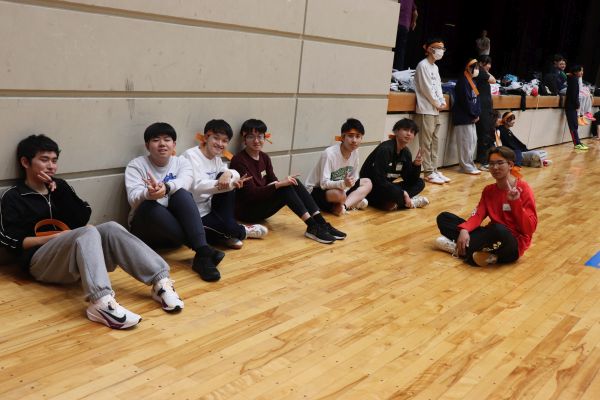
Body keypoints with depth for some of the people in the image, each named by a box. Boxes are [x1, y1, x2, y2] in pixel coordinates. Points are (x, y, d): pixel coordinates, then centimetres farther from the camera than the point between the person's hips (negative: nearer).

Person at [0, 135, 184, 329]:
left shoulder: (59, 185, 20)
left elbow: (84, 217, 7)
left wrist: (59, 190, -1)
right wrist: (56, 237, -13)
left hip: (76, 257, 5)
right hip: (41, 261, -5)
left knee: (111, 229, -23)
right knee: (88, 233, -33)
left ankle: (161, 281, -36)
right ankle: (102, 303, -58)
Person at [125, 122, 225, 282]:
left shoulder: (182, 162, 5)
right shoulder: (136, 165, -1)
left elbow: (184, 182, -20)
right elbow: (133, 198, -18)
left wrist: (165, 188, -43)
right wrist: (149, 193, -43)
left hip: (177, 222, 1)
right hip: (145, 228, -1)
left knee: (181, 194, -27)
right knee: (148, 205, -34)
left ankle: (202, 252, -42)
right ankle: (201, 250, -36)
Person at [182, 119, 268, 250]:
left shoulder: (216, 158, 11)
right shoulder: (191, 155, -14)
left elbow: (236, 175, 2)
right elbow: (196, 186, -27)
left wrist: (228, 173, -22)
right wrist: (223, 183, -35)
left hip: (211, 209, 8)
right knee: (229, 228, -31)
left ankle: (229, 233, -8)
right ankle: (242, 231, 9)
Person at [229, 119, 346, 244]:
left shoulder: (264, 157, 9)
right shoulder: (239, 161, -15)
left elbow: (273, 183, 4)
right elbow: (251, 193, -22)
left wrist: (283, 182, -19)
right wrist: (280, 184, -28)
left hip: (262, 204, 7)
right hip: (246, 211, -7)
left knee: (294, 183, -13)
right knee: (286, 188, -25)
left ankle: (321, 224, -20)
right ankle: (313, 227, -27)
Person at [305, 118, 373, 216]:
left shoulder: (355, 152, -6)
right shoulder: (329, 153, -26)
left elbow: (354, 179, 3)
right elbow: (324, 183, -28)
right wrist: (343, 183, -43)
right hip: (316, 191, -9)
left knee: (367, 183, -3)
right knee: (340, 195, -38)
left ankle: (342, 205, -19)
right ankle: (351, 202, -5)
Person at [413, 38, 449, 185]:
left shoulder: (435, 67, 18)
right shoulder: (423, 65, -9)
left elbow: (438, 86, 18)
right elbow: (427, 88, -14)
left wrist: (442, 102, 3)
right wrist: (437, 104, -8)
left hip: (435, 109, 9)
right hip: (426, 109, -9)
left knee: (434, 141, 10)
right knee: (426, 142, -6)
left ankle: (434, 170, 15)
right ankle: (428, 173, -4)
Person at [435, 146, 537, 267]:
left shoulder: (523, 189, -8)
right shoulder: (488, 190, 10)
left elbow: (530, 228, -15)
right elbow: (478, 215, -3)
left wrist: (516, 202, -28)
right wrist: (464, 230, -23)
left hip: (513, 244, -6)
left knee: (499, 230, -42)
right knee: (443, 218, -1)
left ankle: (459, 249, -22)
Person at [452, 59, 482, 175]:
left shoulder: (471, 81, 17)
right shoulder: (463, 81, -12)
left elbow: (476, 98, 15)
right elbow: (465, 100, -18)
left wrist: (477, 114, 2)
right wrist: (474, 114, -11)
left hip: (471, 117, 10)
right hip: (463, 117, -10)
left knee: (473, 140, 11)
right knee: (466, 141, -7)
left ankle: (469, 164, 18)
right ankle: (466, 166, -2)